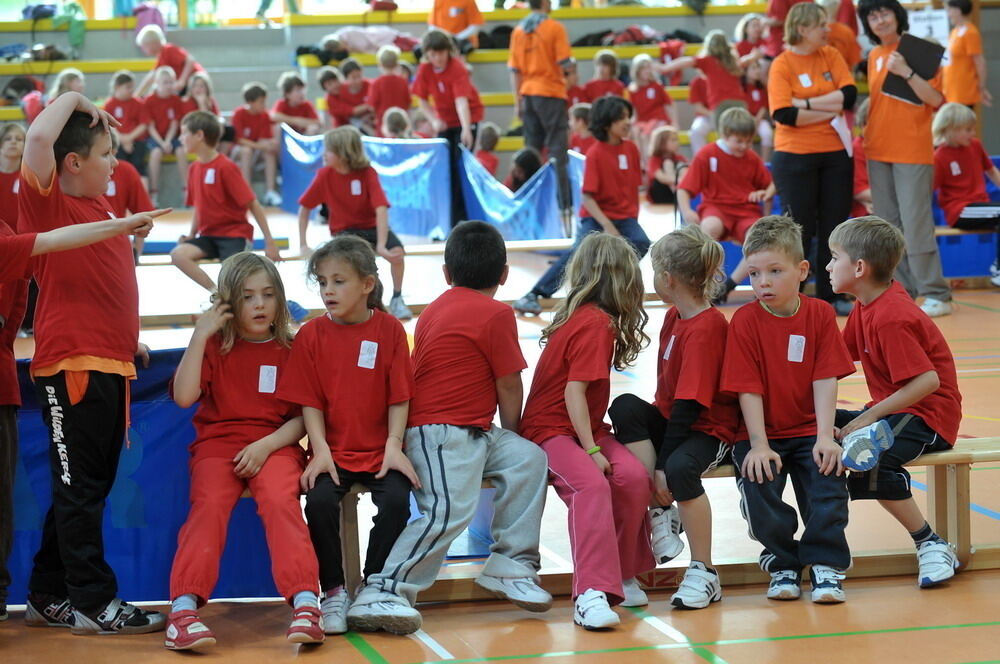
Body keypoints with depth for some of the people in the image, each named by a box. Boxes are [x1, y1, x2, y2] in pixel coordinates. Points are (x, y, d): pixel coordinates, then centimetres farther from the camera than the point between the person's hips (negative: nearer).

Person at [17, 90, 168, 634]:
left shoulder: (99, 210, 18)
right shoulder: (48, 203, -6)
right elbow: (39, 138, -23)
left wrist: (129, 341, 19)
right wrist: (73, 99, -8)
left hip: (110, 365, 9)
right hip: (70, 364, -9)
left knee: (91, 486, 13)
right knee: (79, 487, -2)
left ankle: (49, 596, 22)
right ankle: (92, 602, 2)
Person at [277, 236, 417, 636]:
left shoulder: (389, 330, 0)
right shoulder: (312, 334, 2)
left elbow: (399, 397, 0)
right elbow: (310, 401, 1)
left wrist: (394, 446, -11)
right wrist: (320, 449, -12)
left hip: (379, 450, 0)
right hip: (333, 450, 0)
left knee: (396, 501, -26)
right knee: (320, 500, -27)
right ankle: (333, 592, -10)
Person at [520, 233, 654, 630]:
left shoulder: (578, 315, 12)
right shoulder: (597, 324, -14)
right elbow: (575, 392, -20)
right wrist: (592, 451, -22)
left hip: (583, 429, 9)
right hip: (551, 431, -8)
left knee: (634, 476, -15)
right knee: (592, 483, -33)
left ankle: (621, 574, -4)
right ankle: (592, 593, -41)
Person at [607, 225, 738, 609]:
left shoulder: (706, 329, -18)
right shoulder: (674, 317, 9)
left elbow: (690, 404, -22)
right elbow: (669, 393, 11)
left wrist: (661, 465, -24)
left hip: (708, 430, -8)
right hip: (670, 420, 8)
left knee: (679, 469, -37)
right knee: (624, 407, -20)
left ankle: (703, 574, -19)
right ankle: (661, 512, -15)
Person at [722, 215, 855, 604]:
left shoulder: (820, 314, -1)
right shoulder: (745, 321, -6)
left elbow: (825, 381, -5)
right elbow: (748, 389, -10)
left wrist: (825, 437, -15)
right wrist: (759, 445, -18)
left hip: (808, 431, 1)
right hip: (763, 433, -1)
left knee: (828, 478, -23)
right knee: (757, 480, -26)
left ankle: (825, 564, -6)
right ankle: (782, 564, -5)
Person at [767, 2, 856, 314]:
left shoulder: (831, 56, 6)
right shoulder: (782, 65, -7)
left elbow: (849, 95, -7)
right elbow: (784, 114, -17)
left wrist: (806, 104, -14)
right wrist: (829, 110, -13)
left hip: (836, 154, 4)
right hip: (796, 157, -4)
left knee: (834, 227, 7)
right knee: (799, 229, 1)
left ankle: (830, 296, 15)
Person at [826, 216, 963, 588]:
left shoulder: (891, 319, -22)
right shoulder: (866, 308, 10)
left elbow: (927, 380, -28)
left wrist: (869, 417, -25)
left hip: (926, 415, -11)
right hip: (890, 411, 11)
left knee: (870, 464, -33)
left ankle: (932, 546, -19)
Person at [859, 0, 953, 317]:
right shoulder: (874, 56, 11)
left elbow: (935, 99, -14)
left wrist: (907, 72, -23)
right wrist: (865, 129, 10)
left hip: (913, 152, -6)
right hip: (878, 151, 6)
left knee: (916, 224, -9)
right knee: (887, 226, 7)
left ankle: (936, 294, -4)